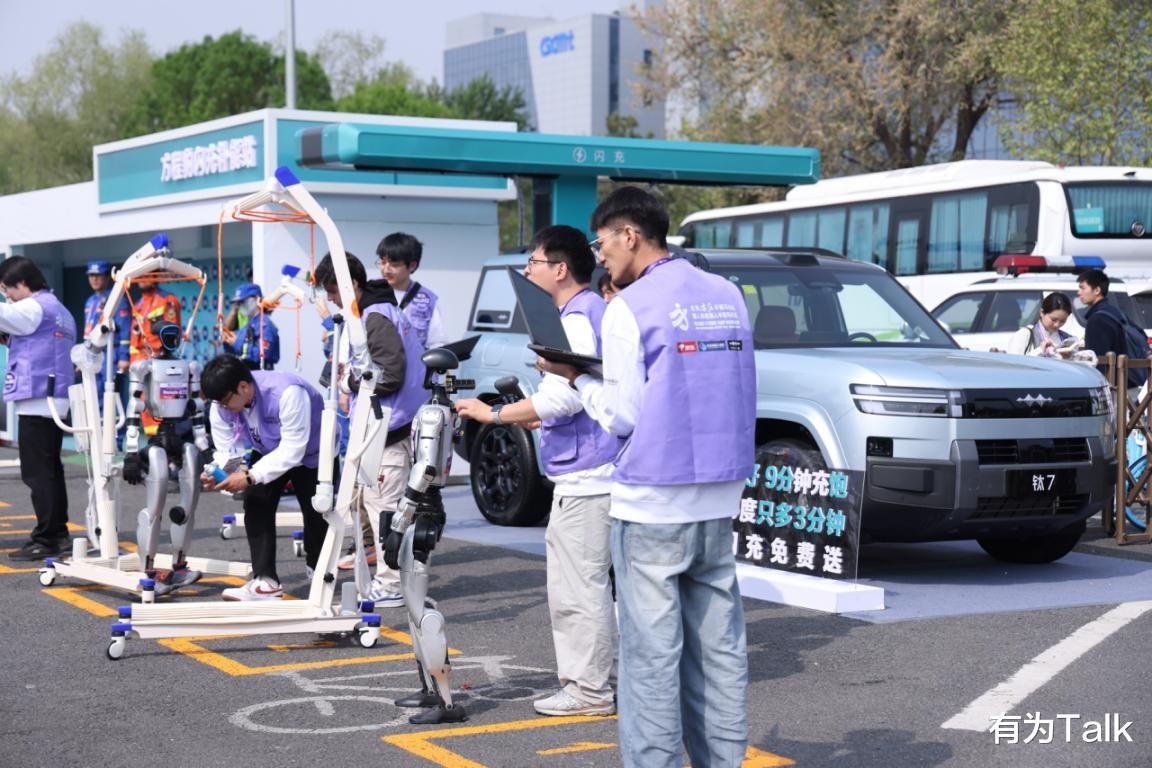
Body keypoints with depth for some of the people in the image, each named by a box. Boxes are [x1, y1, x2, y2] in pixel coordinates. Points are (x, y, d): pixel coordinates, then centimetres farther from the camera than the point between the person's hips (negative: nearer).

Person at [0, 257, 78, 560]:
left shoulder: (35, 308, -10)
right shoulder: (60, 310, 19)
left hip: (36, 399, -10)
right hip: (56, 399, 10)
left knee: (37, 473, -7)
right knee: (50, 470, 15)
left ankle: (47, 539, -7)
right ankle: (57, 532, 20)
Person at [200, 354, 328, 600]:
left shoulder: (288, 393, -43)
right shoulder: (221, 406, -21)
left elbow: (292, 450, -41)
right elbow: (227, 450, -16)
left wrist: (249, 476, -45)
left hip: (312, 452, -5)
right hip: (268, 451, 5)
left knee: (315, 511, 3)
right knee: (255, 504, -15)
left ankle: (317, 569, 32)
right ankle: (265, 581, -17)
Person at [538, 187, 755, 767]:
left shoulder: (630, 307, -9)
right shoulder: (727, 295, 11)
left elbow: (623, 416, -11)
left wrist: (575, 377, 5)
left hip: (652, 503, -6)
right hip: (720, 501, 6)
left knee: (652, 654, -2)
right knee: (719, 649, 10)